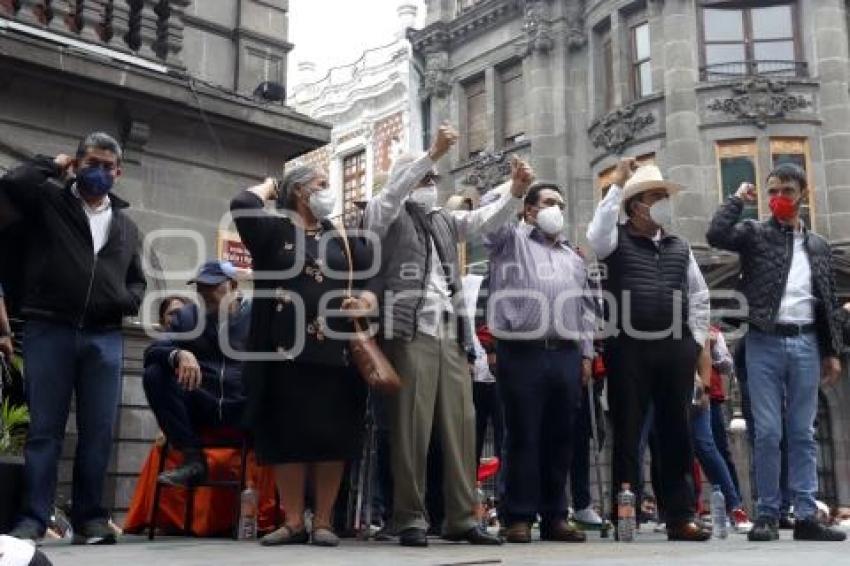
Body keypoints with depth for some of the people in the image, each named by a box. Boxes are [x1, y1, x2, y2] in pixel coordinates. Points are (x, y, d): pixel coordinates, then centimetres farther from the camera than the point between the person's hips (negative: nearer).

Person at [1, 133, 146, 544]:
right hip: (49, 330, -3)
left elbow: (137, 280, 25)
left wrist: (129, 301, 2)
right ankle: (34, 518, 4)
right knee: (45, 429, 0)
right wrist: (55, 166, 2)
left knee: (98, 432, 3)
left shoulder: (126, 225, 20)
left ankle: (89, 517, 10)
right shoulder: (49, 201, 8)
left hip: (104, 337, 3)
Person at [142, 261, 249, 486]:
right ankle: (193, 458, -15)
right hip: (200, 407, 3)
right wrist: (179, 355, -26)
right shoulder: (185, 316, 10)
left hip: (245, 409, -3)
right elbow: (152, 351, -2)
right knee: (154, 373, -20)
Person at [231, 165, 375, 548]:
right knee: (288, 434, 0)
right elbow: (242, 205, -13)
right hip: (289, 348, -3)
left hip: (337, 349, 3)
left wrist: (367, 297, -2)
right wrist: (269, 186, 8)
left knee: (333, 435, 0)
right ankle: (294, 522, 8)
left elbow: (367, 277, 21)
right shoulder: (275, 230, 6)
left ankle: (323, 522, 9)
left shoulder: (339, 238, 19)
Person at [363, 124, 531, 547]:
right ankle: (410, 519, 1)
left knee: (461, 425, 3)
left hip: (451, 333, 6)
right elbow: (394, 191, -10)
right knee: (412, 427, -7)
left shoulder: (445, 221, 24)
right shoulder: (385, 216, 9)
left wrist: (515, 193, -4)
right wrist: (433, 153, -19)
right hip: (411, 331, -6)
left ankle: (461, 518, 8)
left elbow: (484, 220, 14)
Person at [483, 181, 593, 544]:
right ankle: (520, 517, 3)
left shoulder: (573, 257, 24)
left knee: (560, 437, 6)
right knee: (524, 436, -3)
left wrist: (586, 353, 14)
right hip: (522, 352, -5)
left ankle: (554, 516, 14)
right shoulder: (510, 239, 11)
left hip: (565, 355, 5)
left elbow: (585, 309, 22)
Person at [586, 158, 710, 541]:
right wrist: (617, 186, -17)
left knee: (676, 434, 7)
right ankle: (622, 516, 5)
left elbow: (699, 295, 21)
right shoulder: (619, 241, 3)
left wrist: (696, 338, 11)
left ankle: (680, 517, 14)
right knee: (627, 434, -1)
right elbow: (595, 238, -21)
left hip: (676, 349, 5)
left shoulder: (679, 247, 17)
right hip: (629, 349, -4)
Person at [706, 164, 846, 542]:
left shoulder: (818, 245, 15)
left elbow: (829, 303, 15)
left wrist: (832, 351, 9)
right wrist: (738, 198, -3)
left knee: (803, 434, 4)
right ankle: (768, 514, 5)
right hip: (764, 343, -3)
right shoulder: (755, 234, 6)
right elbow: (716, 235, -15)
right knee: (767, 433, -2)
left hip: (805, 344, 3)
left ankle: (806, 516, 7)